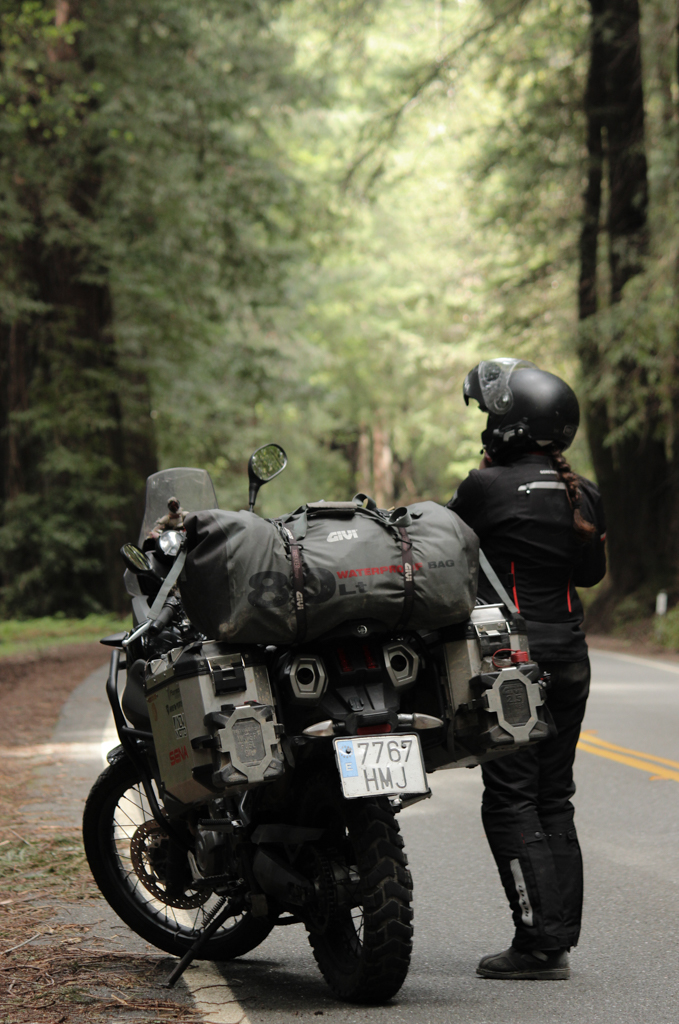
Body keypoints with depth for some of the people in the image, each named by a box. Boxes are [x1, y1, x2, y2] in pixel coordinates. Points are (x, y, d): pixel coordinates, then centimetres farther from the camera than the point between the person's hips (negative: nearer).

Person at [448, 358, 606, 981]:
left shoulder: (487, 487, -11)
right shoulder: (583, 495, 6)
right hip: (570, 658, 6)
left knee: (511, 802, -3)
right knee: (554, 798, 13)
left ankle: (539, 944, -7)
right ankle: (561, 936, 13)